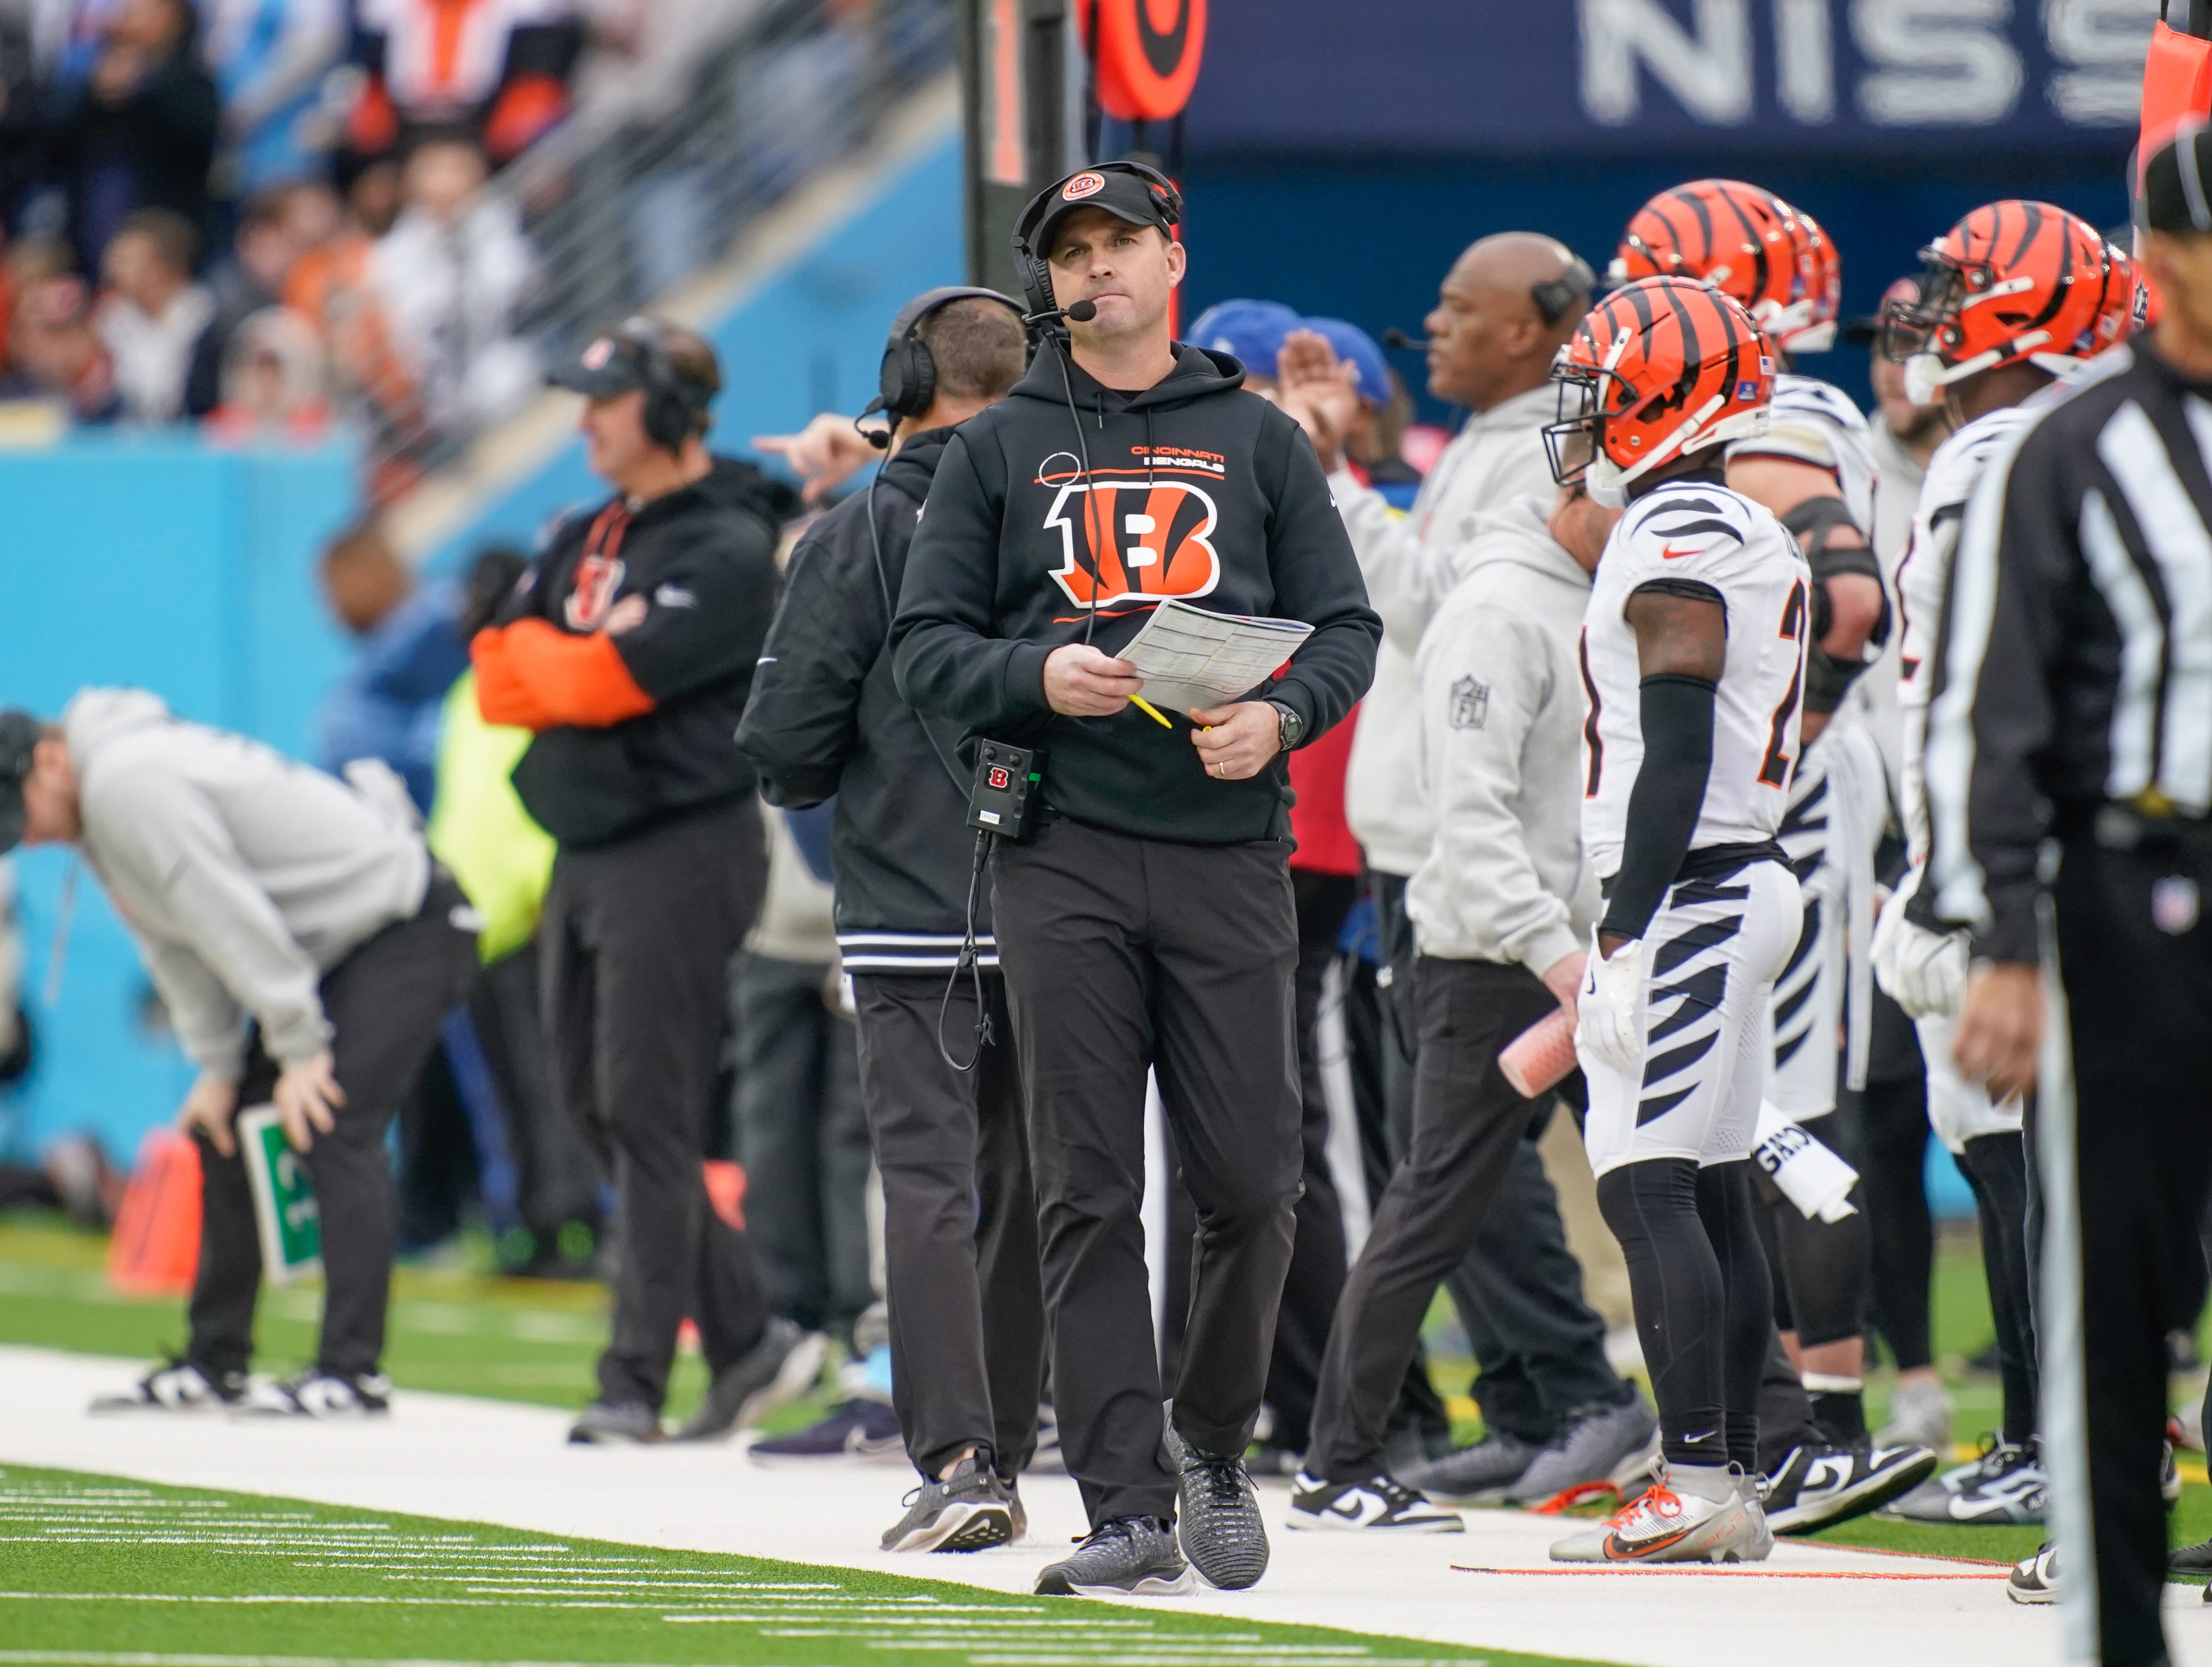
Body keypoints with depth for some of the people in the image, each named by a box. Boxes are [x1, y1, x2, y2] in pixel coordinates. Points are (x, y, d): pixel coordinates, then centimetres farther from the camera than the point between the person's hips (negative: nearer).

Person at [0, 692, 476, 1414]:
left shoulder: (129, 785, -25)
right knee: (221, 1128, 8)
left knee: (333, 1129, -20)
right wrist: (219, 1068, 6)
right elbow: (174, 944, 11)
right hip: (331, 944, 11)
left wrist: (301, 1051, -21)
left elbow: (230, 920, -25)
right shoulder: (96, 813, 7)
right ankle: (214, 1363, 14)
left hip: (404, 923, -11)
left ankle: (351, 1369, -20)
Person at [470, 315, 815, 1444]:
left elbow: (604, 681, -18)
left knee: (649, 1118, -9)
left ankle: (635, 1383, -9)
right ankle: (746, 1340, 17)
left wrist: (536, 657, 0)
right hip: (584, 856, 9)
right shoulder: (582, 541, 17)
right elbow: (497, 686, 10)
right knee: (593, 1107, 9)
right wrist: (579, 661, -6)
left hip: (681, 852, -9)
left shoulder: (727, 552, -9)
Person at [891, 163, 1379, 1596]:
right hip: (1065, 856, 0)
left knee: (1251, 1182, -2)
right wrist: (1037, 679, -11)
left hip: (1231, 849, 0)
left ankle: (1214, 1444, 22)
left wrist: (1277, 717, -11)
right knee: (1089, 1195, -4)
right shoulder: (1000, 448, 12)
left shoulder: (1258, 440, 13)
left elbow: (1346, 627, 9)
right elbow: (928, 645, 8)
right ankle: (1128, 1510, -3)